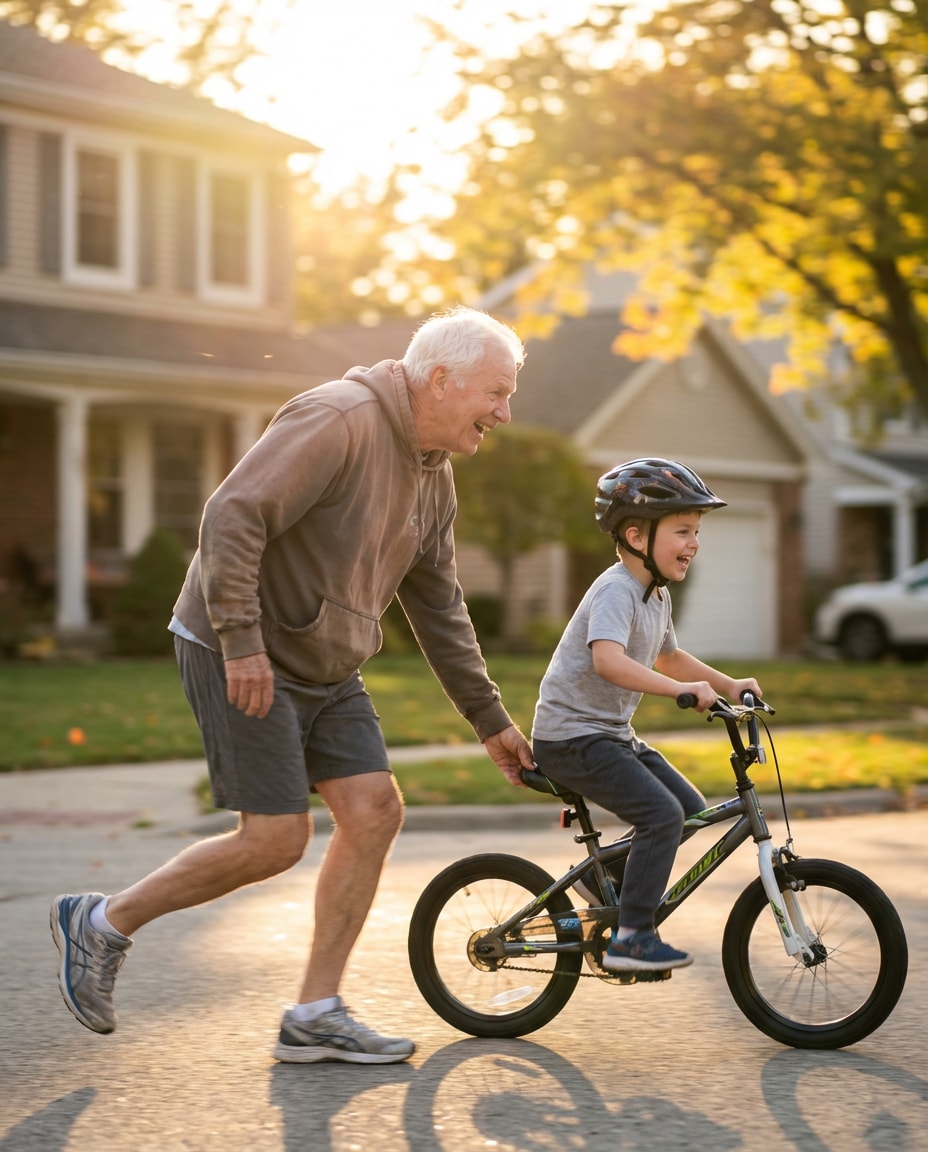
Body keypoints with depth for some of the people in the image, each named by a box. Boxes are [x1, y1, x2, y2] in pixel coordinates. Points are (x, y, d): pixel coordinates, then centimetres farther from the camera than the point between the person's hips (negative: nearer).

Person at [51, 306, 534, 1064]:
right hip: (243, 659, -9)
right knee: (277, 839, -9)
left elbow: (440, 610, 17)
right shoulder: (338, 420, -20)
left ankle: (316, 1016, 6)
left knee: (375, 811, -2)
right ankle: (103, 924, 10)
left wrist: (490, 719, 16)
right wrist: (242, 641, -28)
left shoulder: (432, 477, 10)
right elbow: (232, 516, -27)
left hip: (326, 669, 9)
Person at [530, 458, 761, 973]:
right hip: (571, 735, -10)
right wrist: (682, 689, -45)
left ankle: (602, 880, 23)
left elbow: (667, 657, 30)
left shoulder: (657, 595, 11)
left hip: (613, 733, 10)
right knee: (662, 814, -21)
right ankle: (631, 938, -15)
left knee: (690, 806, 8)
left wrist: (728, 685, 22)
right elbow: (608, 659, -38)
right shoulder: (616, 591, -20)